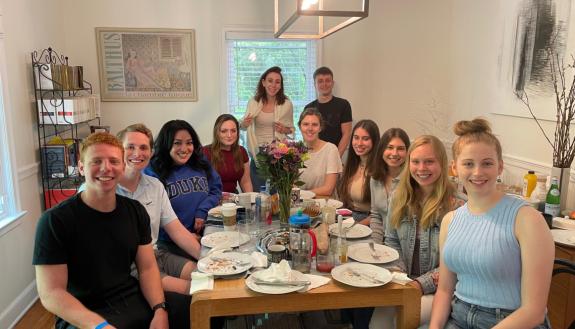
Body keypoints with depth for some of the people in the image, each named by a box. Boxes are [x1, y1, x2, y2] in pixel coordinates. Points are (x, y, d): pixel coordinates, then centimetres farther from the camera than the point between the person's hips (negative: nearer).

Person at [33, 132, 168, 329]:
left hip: (134, 302, 4)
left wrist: (160, 309, -13)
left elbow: (147, 268, 4)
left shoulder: (135, 211, 4)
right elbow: (50, 293, -12)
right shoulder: (55, 221, -10)